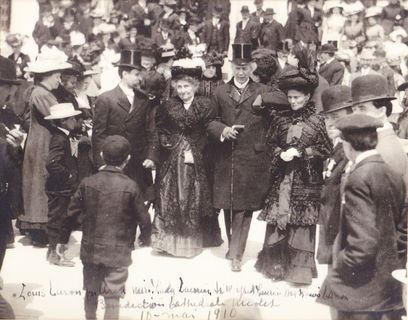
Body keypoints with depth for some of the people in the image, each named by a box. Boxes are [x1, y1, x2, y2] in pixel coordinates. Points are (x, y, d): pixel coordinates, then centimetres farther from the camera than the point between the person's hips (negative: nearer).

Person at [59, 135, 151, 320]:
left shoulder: (87, 183, -4)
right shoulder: (130, 187, -13)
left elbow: (71, 213, 2)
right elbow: (145, 220, -8)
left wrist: (63, 240, 15)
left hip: (90, 249, 3)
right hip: (118, 253, -3)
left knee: (91, 293, 20)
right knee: (112, 298, 5)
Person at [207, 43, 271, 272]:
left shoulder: (263, 92, 6)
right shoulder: (220, 92, 11)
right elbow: (210, 121, 9)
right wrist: (222, 130, -7)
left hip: (252, 158, -2)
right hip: (225, 158, 2)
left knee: (245, 206, -3)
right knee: (227, 205, 9)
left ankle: (236, 253, 3)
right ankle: (234, 244, 26)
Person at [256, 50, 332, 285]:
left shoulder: (316, 121, -3)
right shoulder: (281, 118, 7)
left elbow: (326, 149, -3)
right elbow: (270, 143, 13)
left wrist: (299, 152, -12)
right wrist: (281, 154, -7)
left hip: (305, 180, -3)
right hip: (282, 176, 3)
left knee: (302, 219, -1)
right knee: (277, 217, 5)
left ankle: (300, 268, 10)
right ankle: (276, 263, 19)